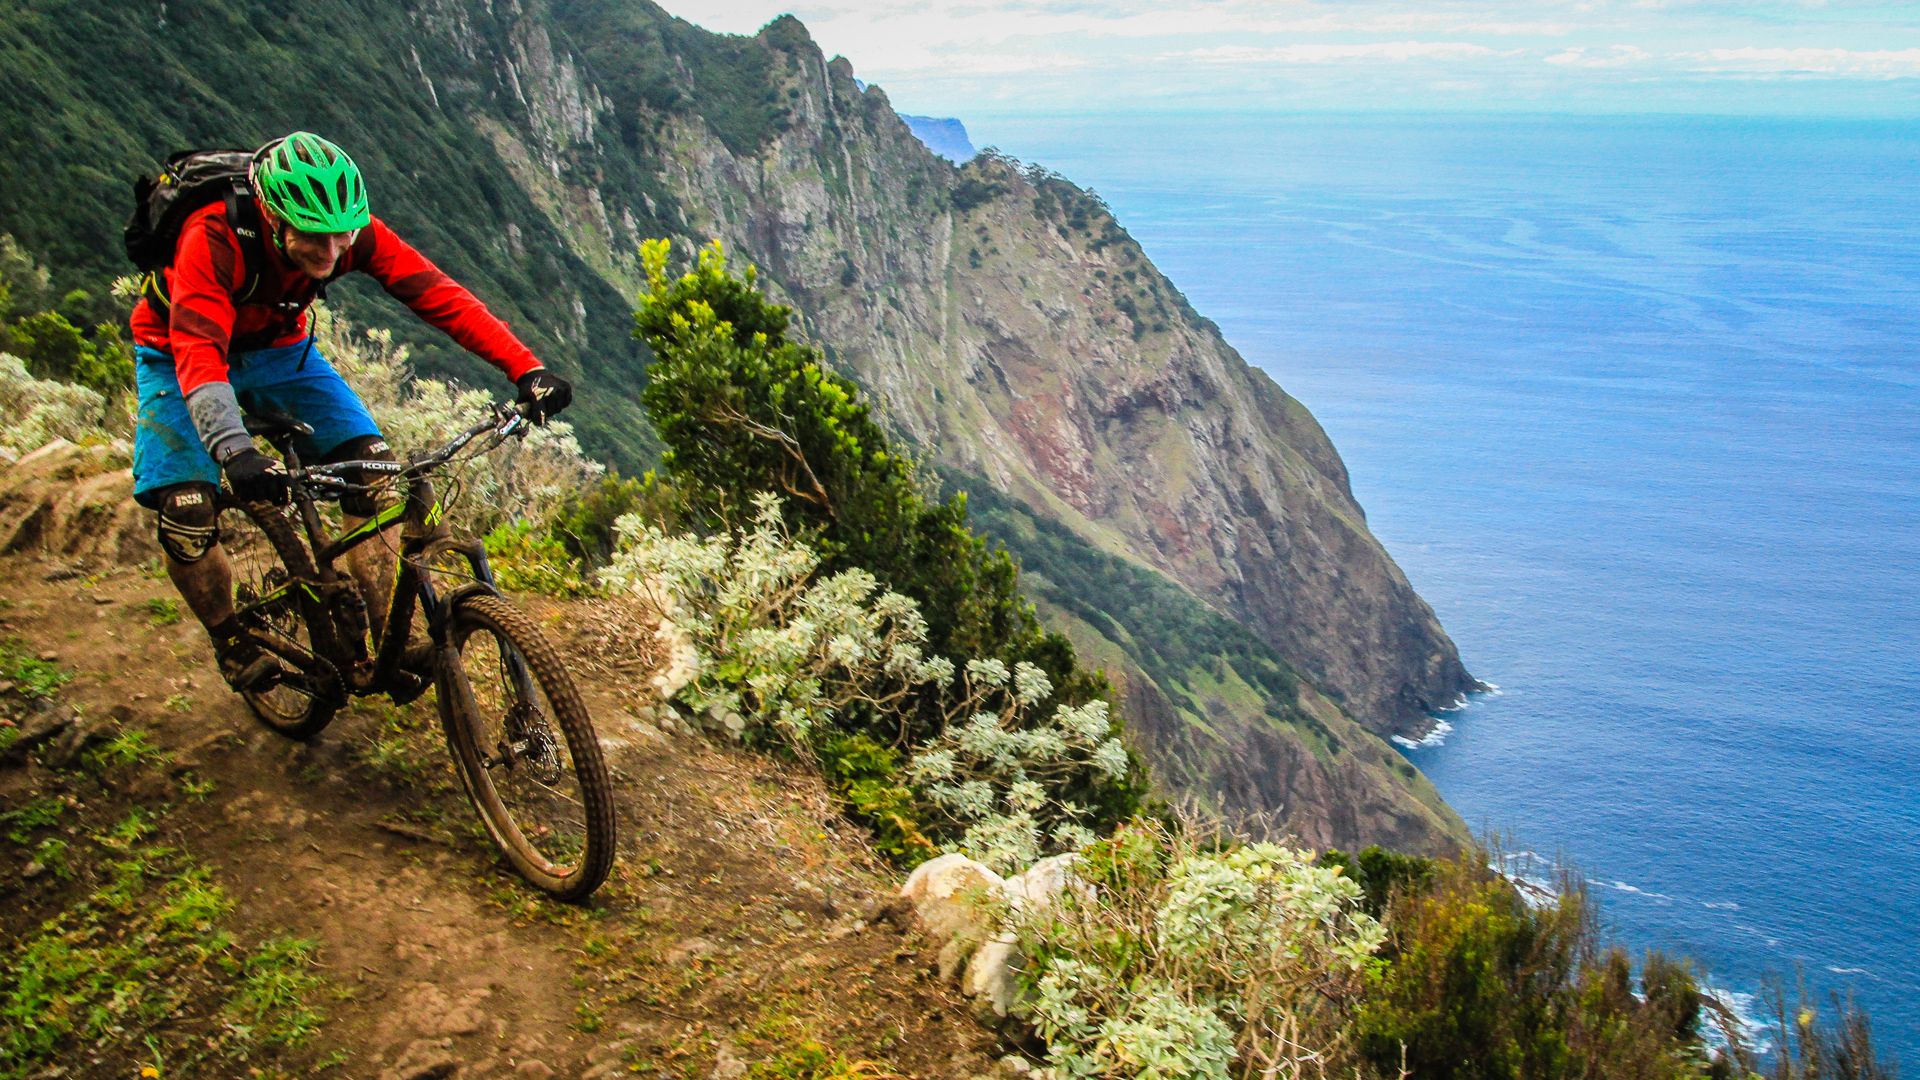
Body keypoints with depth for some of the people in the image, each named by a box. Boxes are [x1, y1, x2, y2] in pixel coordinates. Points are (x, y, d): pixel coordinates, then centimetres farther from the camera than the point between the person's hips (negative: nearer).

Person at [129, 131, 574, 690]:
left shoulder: (353, 232, -25)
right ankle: (233, 643, 7)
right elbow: (198, 354, -46)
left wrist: (527, 371, -42)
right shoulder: (212, 240, -37)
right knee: (186, 509, -20)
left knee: (372, 466, -15)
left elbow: (439, 294, -30)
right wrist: (235, 452, -63)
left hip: (279, 348, 3)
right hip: (179, 354, -3)